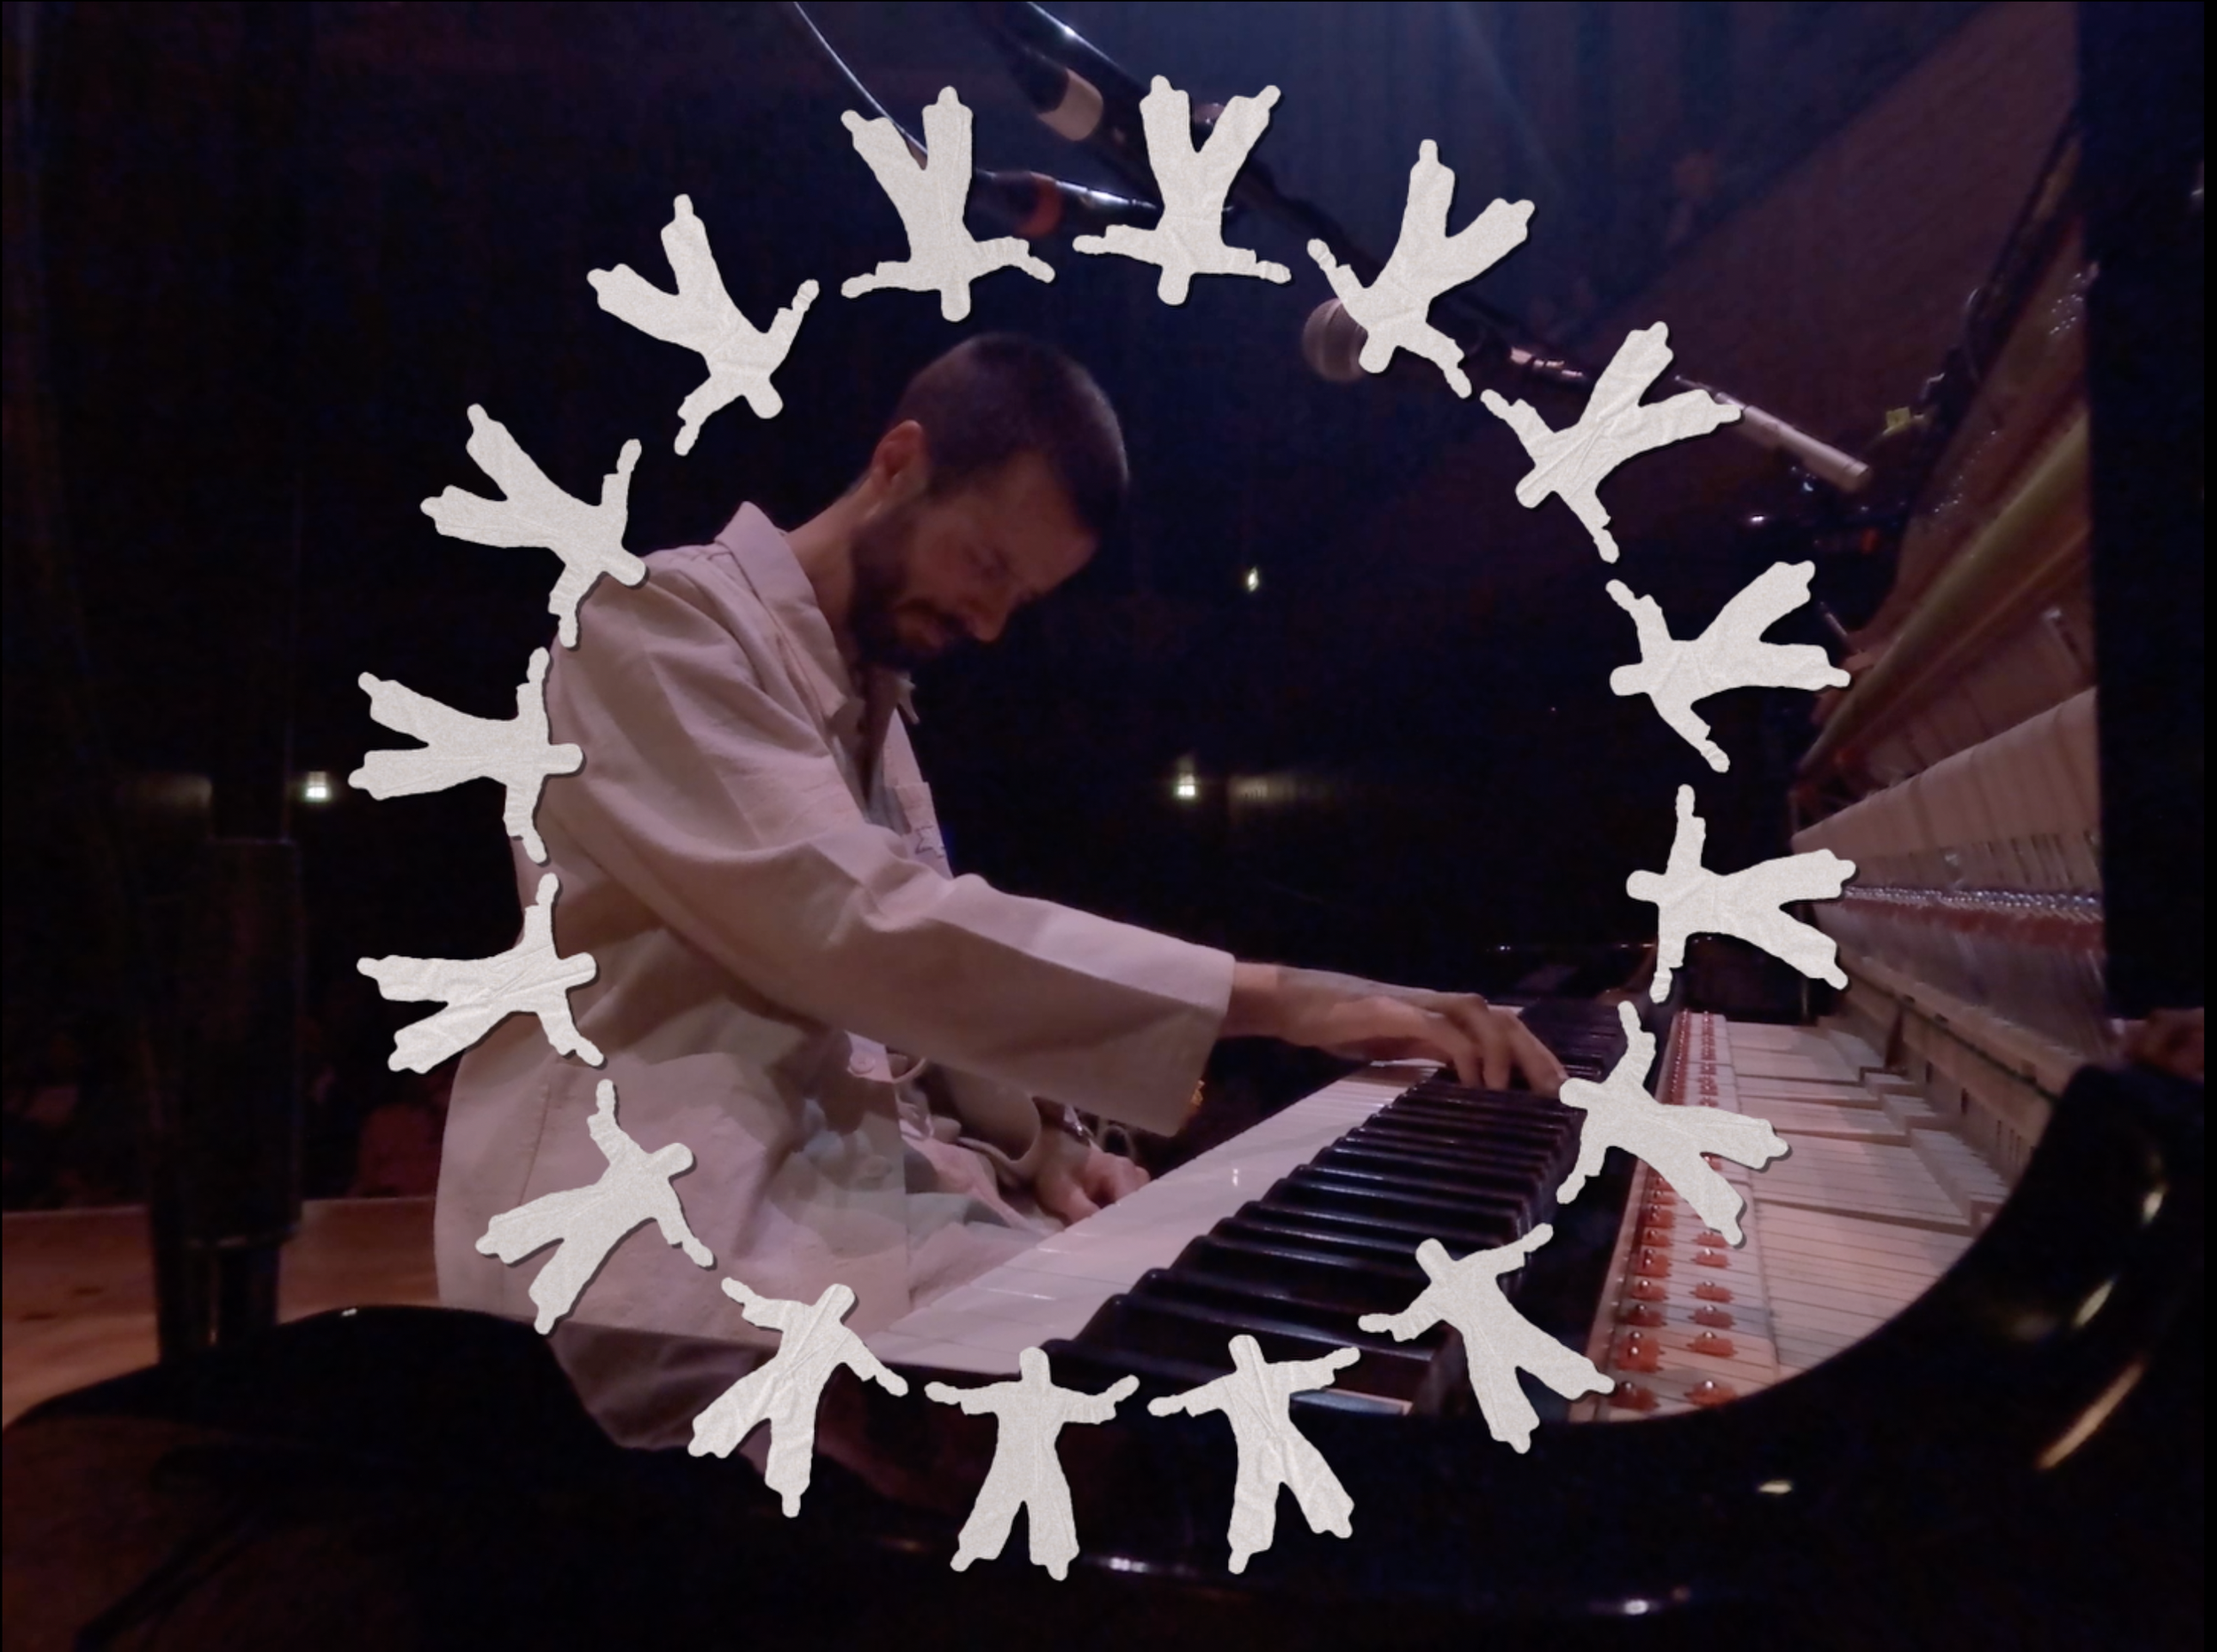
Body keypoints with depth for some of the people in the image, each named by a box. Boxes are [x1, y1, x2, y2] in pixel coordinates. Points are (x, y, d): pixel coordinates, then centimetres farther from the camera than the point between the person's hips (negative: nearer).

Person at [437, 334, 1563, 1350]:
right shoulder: (665, 622, -10)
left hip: (862, 1171, 8)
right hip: (660, 1208, -8)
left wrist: (1037, 1136, -2)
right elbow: (864, 927, -25)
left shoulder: (871, 702, 18)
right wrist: (1261, 995, -25)